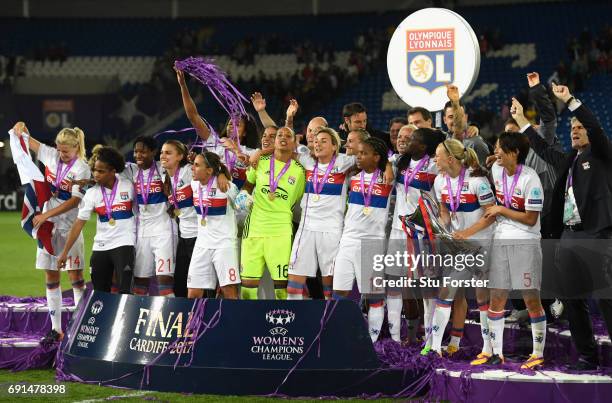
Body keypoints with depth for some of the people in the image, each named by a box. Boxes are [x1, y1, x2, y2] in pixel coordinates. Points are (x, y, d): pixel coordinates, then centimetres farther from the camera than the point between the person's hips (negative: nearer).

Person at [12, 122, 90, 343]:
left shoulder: (82, 169, -11)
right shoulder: (50, 155, 3)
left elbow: (74, 201, -19)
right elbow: (26, 140, 14)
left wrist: (46, 215, -22)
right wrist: (21, 127, -9)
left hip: (69, 227, -5)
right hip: (47, 225, 5)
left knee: (75, 276, -3)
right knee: (50, 277, 6)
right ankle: (56, 329, 11)